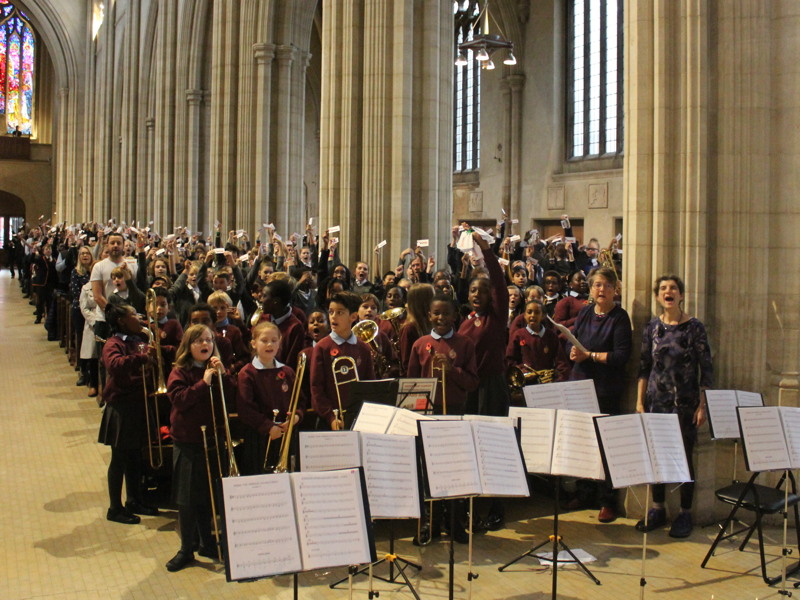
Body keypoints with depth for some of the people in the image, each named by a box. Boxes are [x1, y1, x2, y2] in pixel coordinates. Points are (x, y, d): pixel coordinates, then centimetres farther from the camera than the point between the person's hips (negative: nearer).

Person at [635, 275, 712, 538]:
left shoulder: (694, 328, -5)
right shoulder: (652, 328, 4)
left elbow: (706, 370, -3)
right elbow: (644, 368, 8)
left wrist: (703, 405, -8)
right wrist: (640, 402, 4)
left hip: (685, 403, -3)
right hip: (657, 400, 3)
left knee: (684, 457, 2)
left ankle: (685, 514, 15)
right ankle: (657, 509, 22)